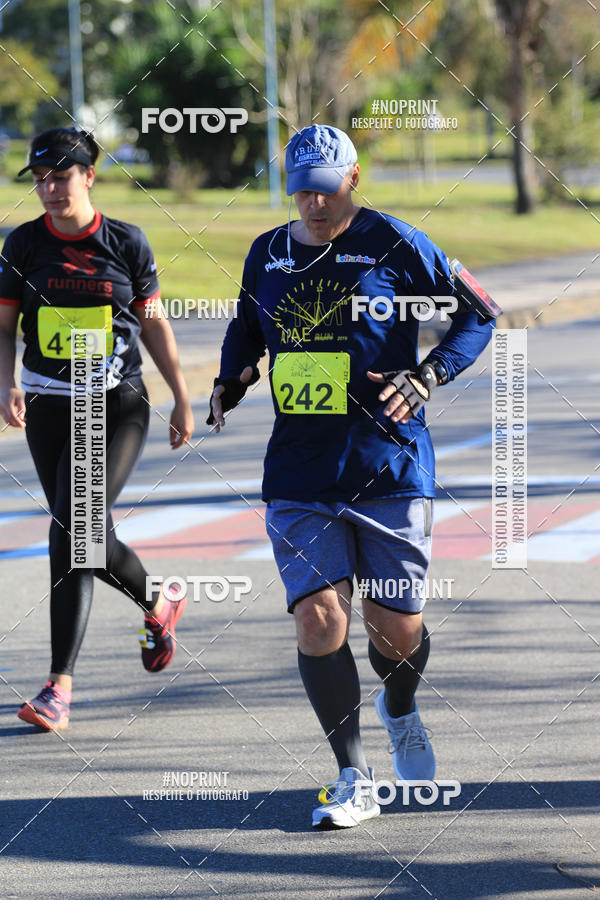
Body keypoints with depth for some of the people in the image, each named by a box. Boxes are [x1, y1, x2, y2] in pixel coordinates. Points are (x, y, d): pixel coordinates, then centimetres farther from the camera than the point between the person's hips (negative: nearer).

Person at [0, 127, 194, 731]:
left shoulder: (126, 243, -1)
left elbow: (154, 324, 9)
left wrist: (182, 399, 12)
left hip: (118, 406, -3)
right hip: (50, 407, 3)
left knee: (75, 528, -18)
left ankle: (59, 685, -18)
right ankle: (158, 605, 42)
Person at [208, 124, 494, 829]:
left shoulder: (395, 245, -4)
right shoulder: (268, 254, 8)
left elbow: (476, 315, 1)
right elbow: (246, 328, 26)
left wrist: (427, 377, -12)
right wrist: (229, 381, 7)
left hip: (389, 469, -2)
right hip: (299, 474, 3)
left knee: (396, 631, 3)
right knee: (319, 618, -11)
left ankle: (400, 712, 39)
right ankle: (354, 781, 0)